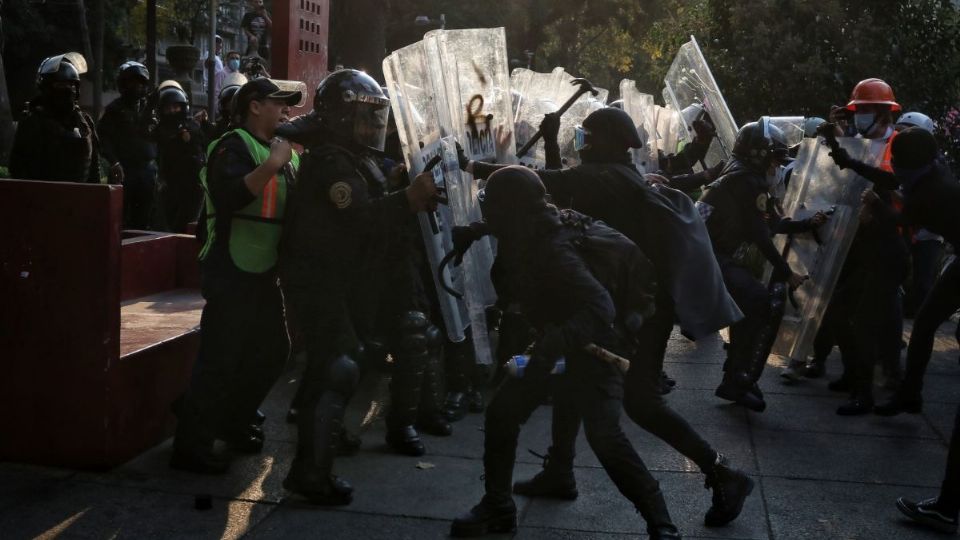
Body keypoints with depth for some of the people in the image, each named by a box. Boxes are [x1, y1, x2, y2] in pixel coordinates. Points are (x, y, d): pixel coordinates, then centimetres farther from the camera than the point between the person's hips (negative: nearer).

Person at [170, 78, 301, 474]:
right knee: (221, 360, -8)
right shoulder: (233, 147, -12)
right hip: (231, 272, -10)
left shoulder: (284, 152, 17)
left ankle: (234, 423, 34)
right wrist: (272, 164, -30)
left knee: (272, 352, 17)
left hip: (264, 271, 10)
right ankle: (191, 445, 3)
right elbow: (228, 196, -31)